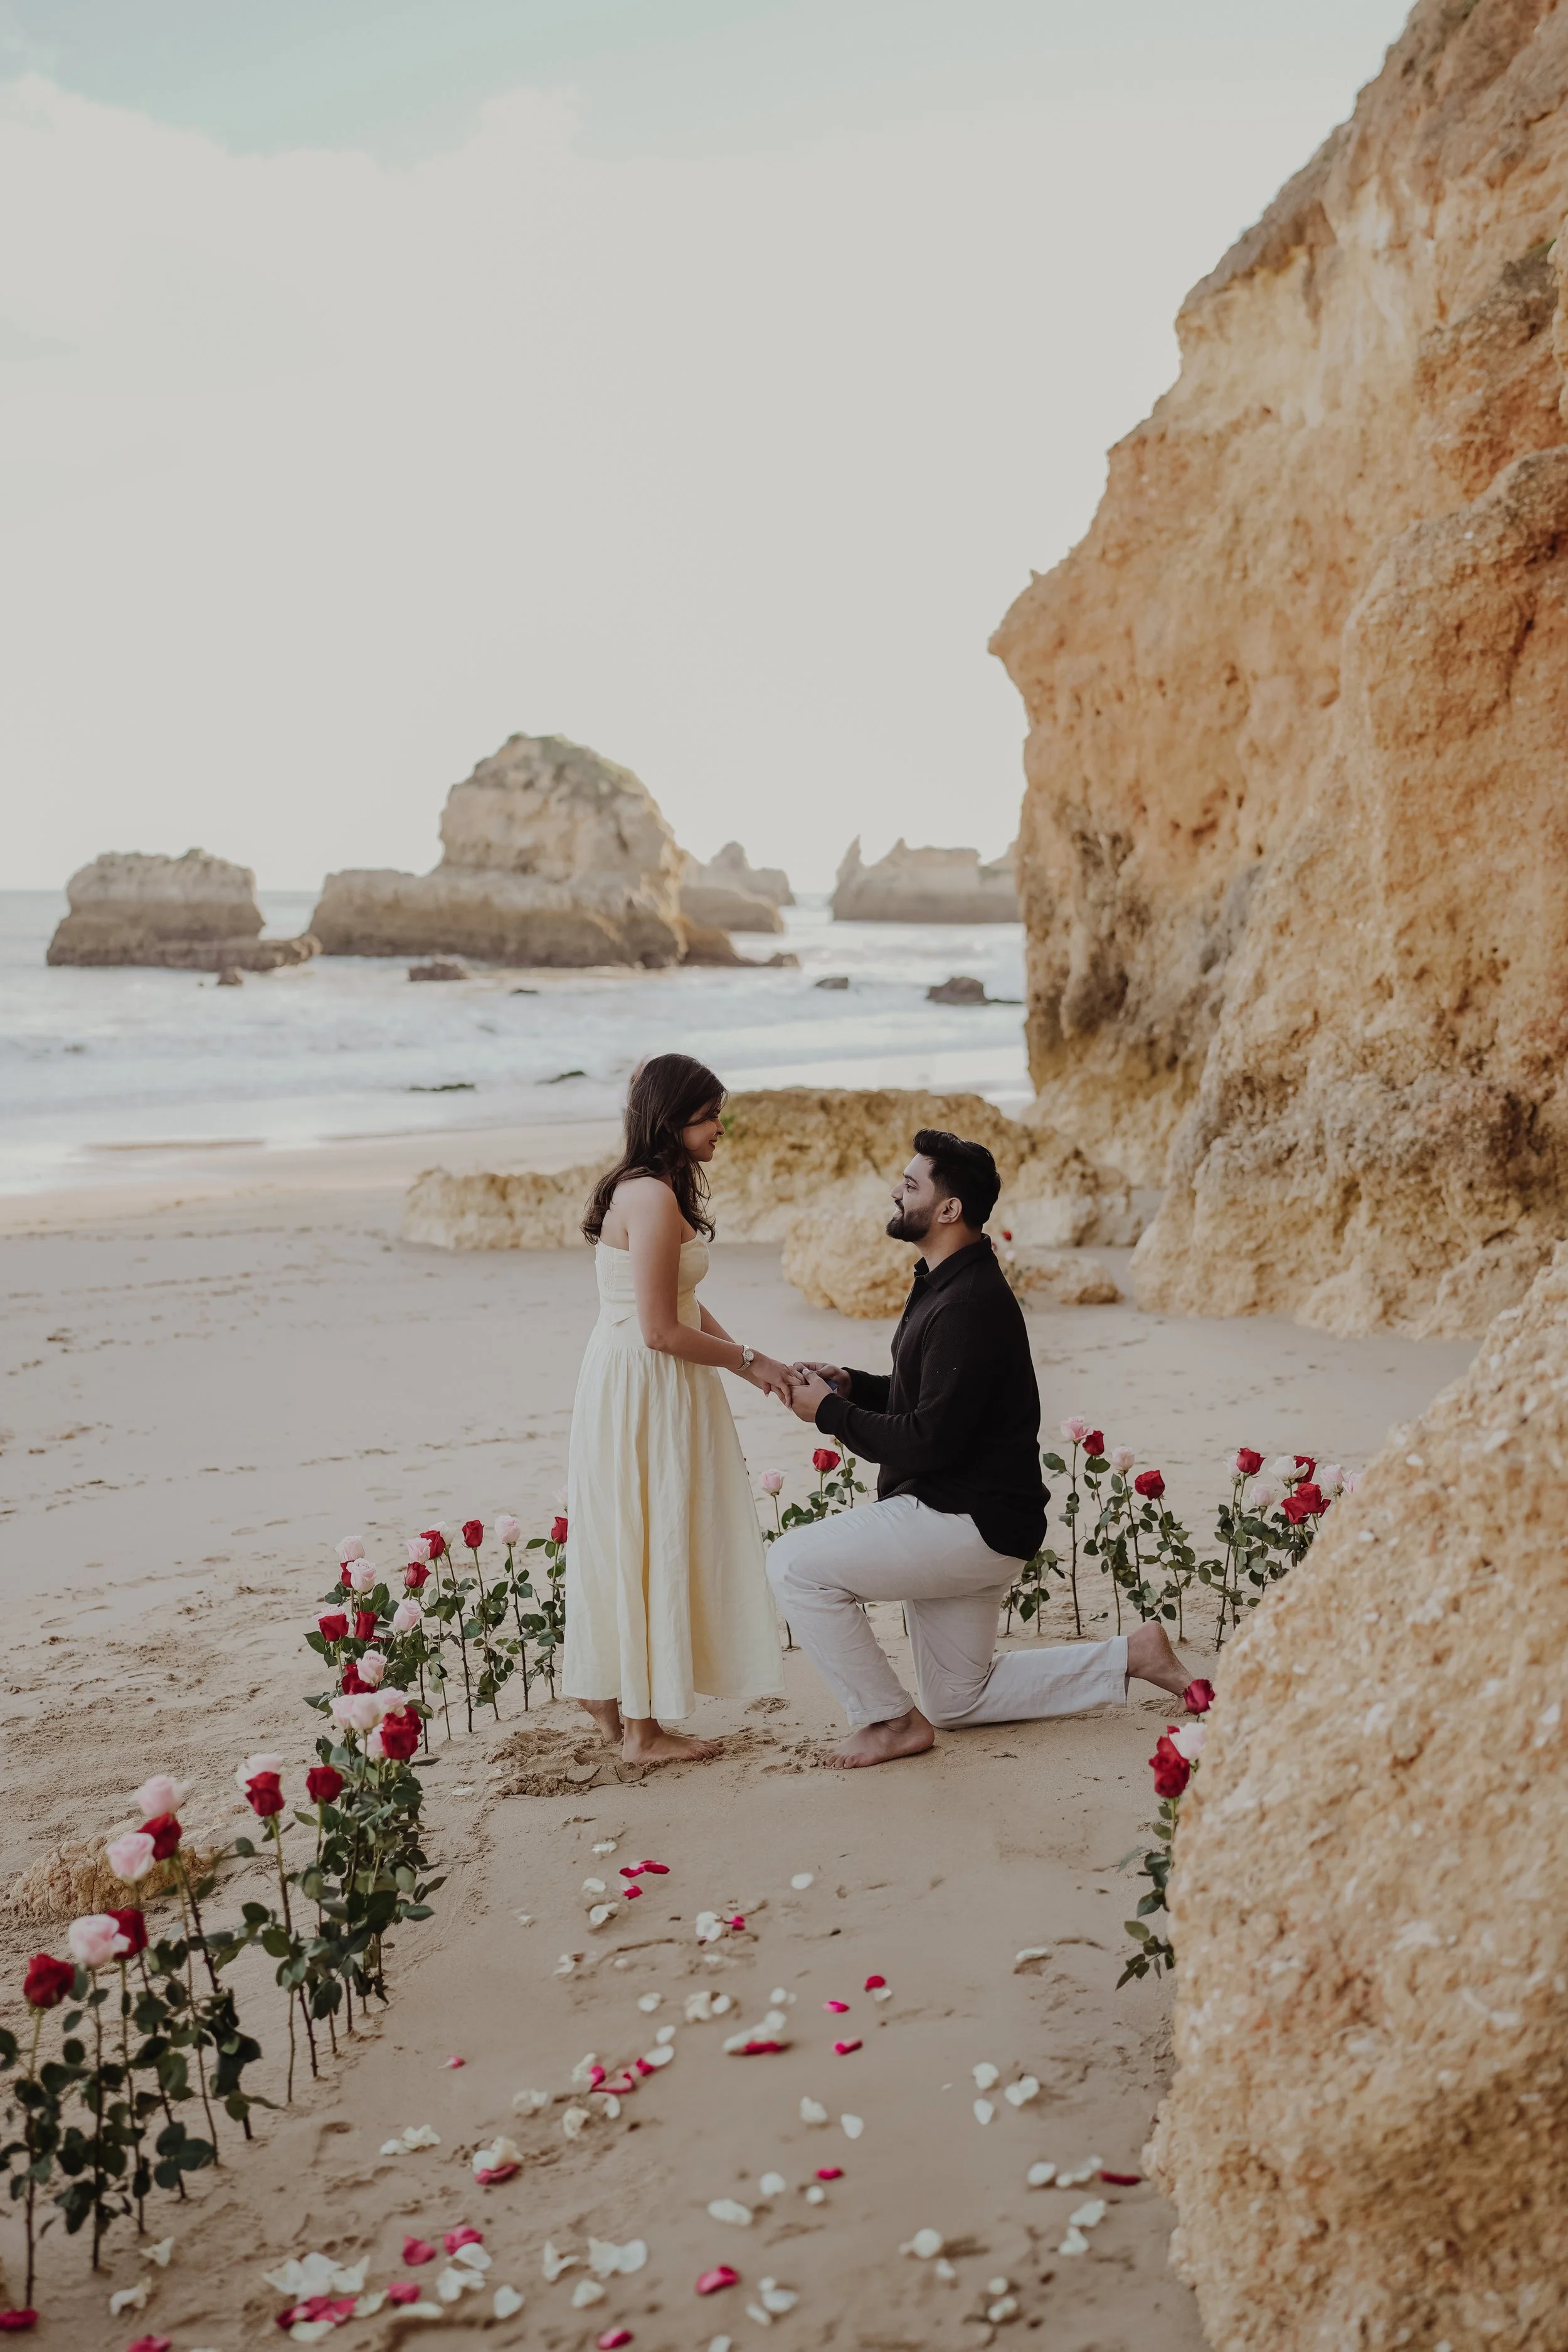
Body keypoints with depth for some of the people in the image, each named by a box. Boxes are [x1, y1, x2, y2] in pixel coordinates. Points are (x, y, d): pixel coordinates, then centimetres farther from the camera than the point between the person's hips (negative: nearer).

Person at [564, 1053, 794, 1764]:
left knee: (630, 1546, 17)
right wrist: (748, 1359, -11)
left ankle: (613, 1702, 29)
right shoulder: (655, 1198, -20)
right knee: (652, 1547, 0)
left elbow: (682, 1307, 13)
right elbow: (661, 1330, -22)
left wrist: (746, 1362, 5)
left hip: (637, 1388, 10)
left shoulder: (644, 1190, 12)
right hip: (644, 1392, -10)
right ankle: (642, 1727, 12)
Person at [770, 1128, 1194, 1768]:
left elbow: (929, 1442, -27)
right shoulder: (948, 1285, 11)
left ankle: (890, 1721, -3)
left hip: (967, 1523, -11)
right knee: (958, 1700, 19)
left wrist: (830, 1414, -16)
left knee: (794, 1566, -15)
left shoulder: (969, 1305, -23)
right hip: (967, 1521, 11)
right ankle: (1129, 1656, 22)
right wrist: (852, 1385, 3)